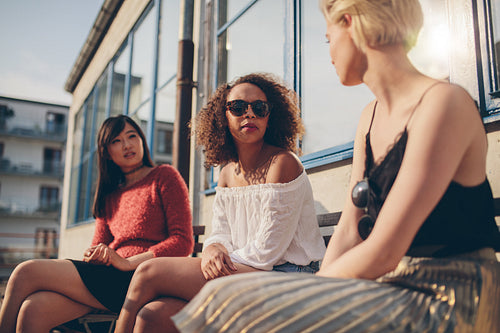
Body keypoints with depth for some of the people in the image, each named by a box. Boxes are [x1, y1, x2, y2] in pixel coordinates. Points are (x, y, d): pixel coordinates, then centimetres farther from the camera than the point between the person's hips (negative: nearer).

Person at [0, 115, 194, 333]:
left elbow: (183, 241, -5)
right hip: (107, 278, 6)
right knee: (32, 310, -21)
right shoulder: (110, 196, 24)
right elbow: (98, 246, 20)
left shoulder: (165, 177, 5)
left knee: (26, 273, -15)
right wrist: (92, 256, -6)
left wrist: (127, 262, -14)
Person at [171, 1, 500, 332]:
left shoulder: (444, 103, -16)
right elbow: (348, 232, 5)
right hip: (394, 287, 7)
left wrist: (308, 296, -12)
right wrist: (311, 297, -6)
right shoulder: (370, 118, 10)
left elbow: (382, 254, -21)